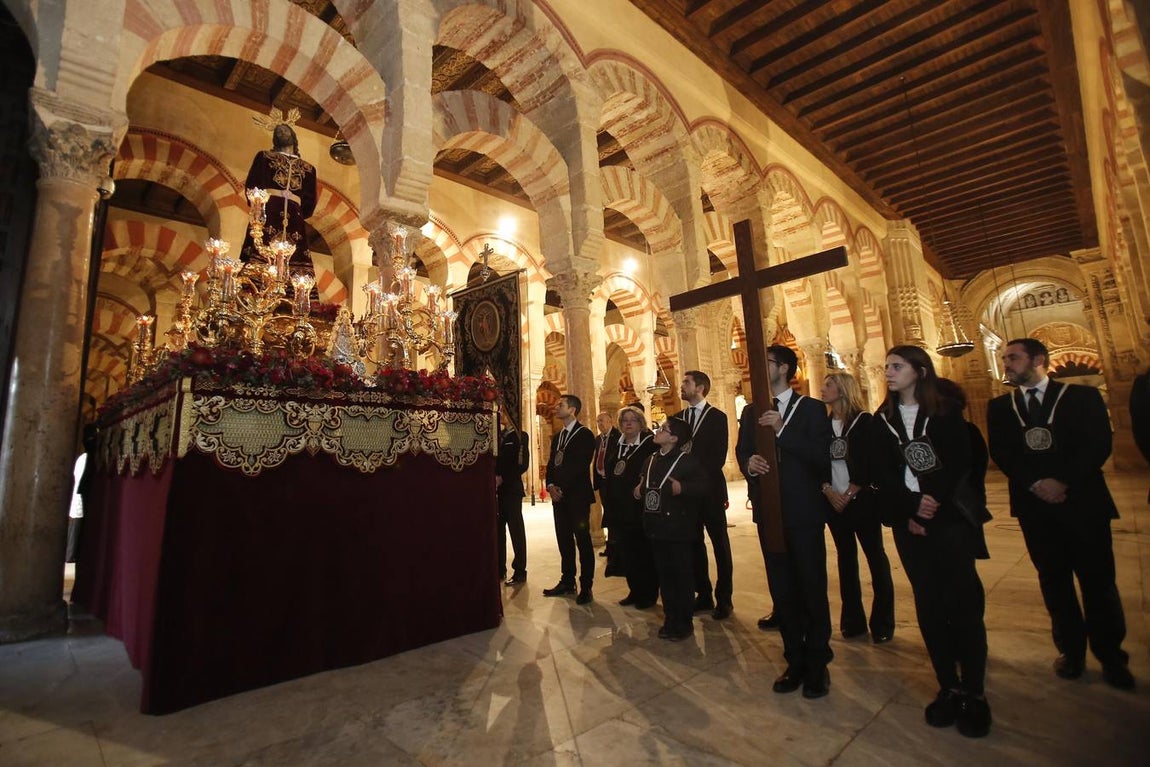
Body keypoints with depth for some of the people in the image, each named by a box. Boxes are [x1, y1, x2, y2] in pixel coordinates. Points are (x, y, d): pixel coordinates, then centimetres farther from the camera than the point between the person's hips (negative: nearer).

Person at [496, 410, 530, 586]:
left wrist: (503, 478, -13)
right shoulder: (499, 436, 15)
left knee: (516, 529, -1)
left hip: (511, 488, -5)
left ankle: (520, 571, 7)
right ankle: (500, 569, 18)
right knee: (498, 530, 8)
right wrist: (494, 479, -3)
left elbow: (522, 465, -9)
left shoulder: (520, 436, -2)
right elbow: (494, 460, 14)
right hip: (497, 489, 5)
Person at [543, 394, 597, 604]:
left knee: (583, 540, -1)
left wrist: (562, 488, -15)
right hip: (559, 496, 7)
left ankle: (586, 587, 7)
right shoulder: (557, 437, 18)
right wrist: (550, 486, -2)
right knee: (564, 540, 11)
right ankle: (567, 581, 22)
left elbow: (580, 466, -15)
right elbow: (551, 464, 15)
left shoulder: (585, 435, -7)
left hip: (577, 495, -7)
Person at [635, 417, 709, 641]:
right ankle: (670, 619, 28)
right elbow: (642, 486, 23)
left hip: (678, 528, -6)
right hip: (656, 527, 6)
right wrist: (639, 492, 3)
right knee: (664, 576, 14)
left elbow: (705, 485, -15)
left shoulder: (687, 460, -9)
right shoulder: (650, 461, 10)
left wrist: (682, 488, -25)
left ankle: (685, 622, 21)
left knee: (683, 576, 6)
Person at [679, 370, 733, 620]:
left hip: (710, 489, -4)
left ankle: (724, 599, 16)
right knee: (694, 543, 9)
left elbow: (718, 458, -10)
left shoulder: (717, 417, -4)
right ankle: (703, 595, 21)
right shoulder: (679, 417, 10)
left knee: (720, 544, 6)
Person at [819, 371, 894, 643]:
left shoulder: (863, 421, -4)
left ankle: (882, 623, 15)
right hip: (833, 501, 4)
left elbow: (869, 462, -9)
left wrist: (849, 494, -12)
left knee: (876, 557, 3)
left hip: (861, 499, -4)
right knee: (846, 558, 10)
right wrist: (828, 491, -8)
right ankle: (853, 620, 20)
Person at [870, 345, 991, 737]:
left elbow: (960, 465, -5)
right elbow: (881, 474, 2)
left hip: (950, 517, -2)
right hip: (908, 522, 2)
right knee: (928, 604, 5)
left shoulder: (946, 412, 3)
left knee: (964, 602, -2)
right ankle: (948, 687, 16)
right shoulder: (881, 420, 9)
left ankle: (974, 692, 11)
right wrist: (912, 507, -11)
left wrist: (933, 505, -15)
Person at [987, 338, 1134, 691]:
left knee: (1097, 580, 4)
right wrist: (1036, 483, -13)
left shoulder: (1083, 396, 4)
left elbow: (1099, 445, -5)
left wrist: (1066, 482, -16)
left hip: (1083, 501, -1)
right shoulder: (999, 407, 9)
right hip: (1034, 505, 2)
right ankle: (1071, 650, 20)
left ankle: (1110, 656, 20)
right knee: (1054, 580, 8)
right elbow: (1000, 453, 0)